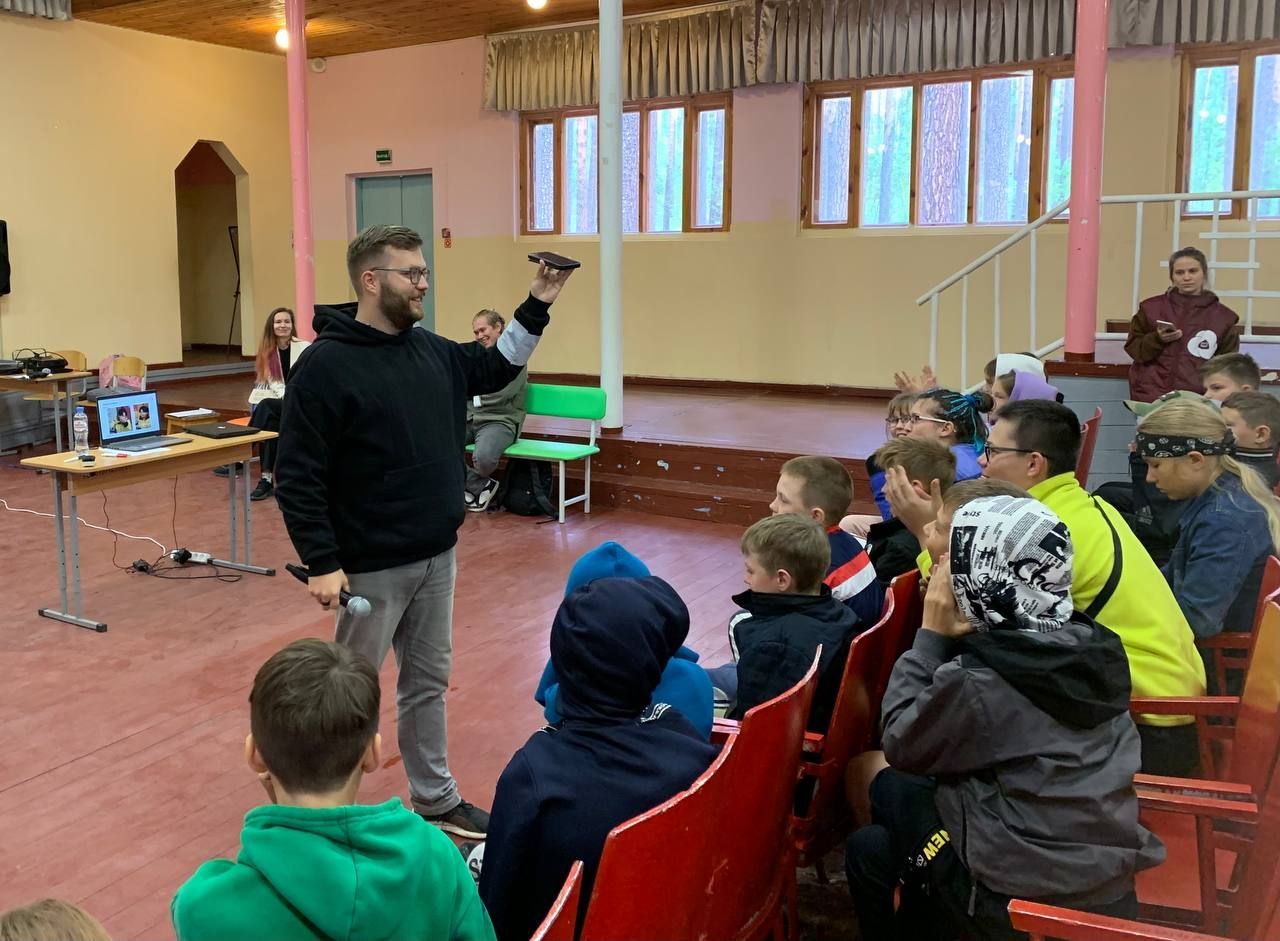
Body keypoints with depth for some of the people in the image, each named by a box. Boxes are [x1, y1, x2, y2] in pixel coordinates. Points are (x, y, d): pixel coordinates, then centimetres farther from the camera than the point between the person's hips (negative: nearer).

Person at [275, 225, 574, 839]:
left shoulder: (432, 351, 6)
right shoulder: (326, 365, -16)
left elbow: (493, 368, 24)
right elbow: (296, 477, -17)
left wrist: (536, 308, 13)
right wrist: (321, 562, -21)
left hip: (436, 556, 7)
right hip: (371, 566, -7)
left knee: (429, 681, 18)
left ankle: (435, 797, 33)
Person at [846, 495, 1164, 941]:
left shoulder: (976, 678, -25)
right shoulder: (1094, 645, -3)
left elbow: (902, 745, -8)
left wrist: (931, 636, -9)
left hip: (1027, 904, -7)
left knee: (868, 848, 15)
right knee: (892, 788, 19)